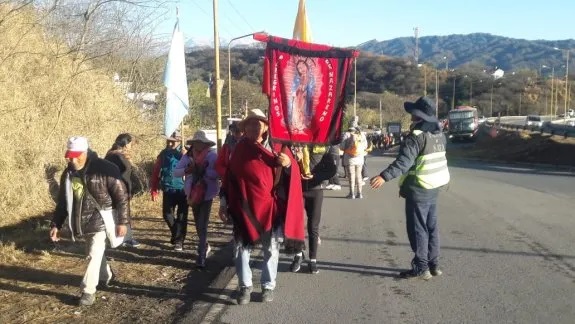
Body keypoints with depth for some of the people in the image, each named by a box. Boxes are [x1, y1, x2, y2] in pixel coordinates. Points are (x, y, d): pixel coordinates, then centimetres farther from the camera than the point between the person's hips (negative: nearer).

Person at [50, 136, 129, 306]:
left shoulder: (105, 169, -17)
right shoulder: (68, 173, 1)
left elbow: (121, 196, -14)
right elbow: (63, 201, 11)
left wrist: (122, 221, -16)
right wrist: (56, 224, 8)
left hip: (101, 221, -6)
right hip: (82, 223, 6)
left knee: (94, 255, -9)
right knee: (95, 254, 19)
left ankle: (88, 291, 1)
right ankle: (106, 276, 43)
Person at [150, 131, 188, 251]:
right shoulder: (163, 154, 2)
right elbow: (156, 172, 5)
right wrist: (154, 190, 3)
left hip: (182, 190, -4)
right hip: (168, 190, 4)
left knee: (181, 216, 3)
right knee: (167, 215, 9)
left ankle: (179, 241, 13)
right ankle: (176, 234, 33)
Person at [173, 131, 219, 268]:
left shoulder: (212, 155, -11)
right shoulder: (188, 156, 0)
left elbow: (218, 173, -21)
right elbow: (175, 172, -3)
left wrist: (204, 171, -29)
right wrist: (186, 170, -21)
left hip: (207, 194, -4)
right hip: (193, 194, 5)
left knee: (202, 225, -6)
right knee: (198, 224, 17)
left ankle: (201, 255, -2)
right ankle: (205, 246, 39)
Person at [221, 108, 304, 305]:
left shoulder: (277, 147, 0)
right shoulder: (239, 150, 3)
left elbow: (294, 173, 2)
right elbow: (229, 178, 5)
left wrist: (288, 163, -21)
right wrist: (225, 205, 4)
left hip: (271, 207, -1)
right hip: (245, 208, 1)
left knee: (271, 249, 9)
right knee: (241, 249, 4)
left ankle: (268, 286, 24)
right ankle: (245, 286, 19)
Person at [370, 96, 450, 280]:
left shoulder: (416, 136, -20)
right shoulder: (439, 134, 8)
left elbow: (404, 161, -31)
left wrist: (384, 176, -38)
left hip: (418, 190, -9)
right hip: (434, 187, 9)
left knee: (417, 229, -1)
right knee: (431, 226, 15)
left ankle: (421, 268, 3)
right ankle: (433, 264, 22)